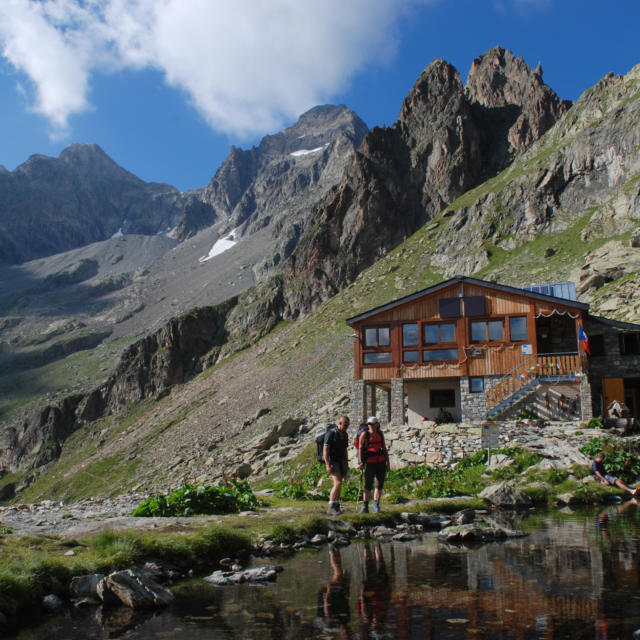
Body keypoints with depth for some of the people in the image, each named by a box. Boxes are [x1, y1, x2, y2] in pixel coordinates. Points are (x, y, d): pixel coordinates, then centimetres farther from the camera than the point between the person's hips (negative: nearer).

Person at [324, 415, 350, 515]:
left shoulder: (345, 435, 11)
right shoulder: (331, 433, -12)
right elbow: (325, 450, -16)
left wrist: (347, 465, 16)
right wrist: (328, 465, -22)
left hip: (341, 462, 7)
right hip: (332, 462, -7)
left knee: (338, 485, 6)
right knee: (338, 483, -19)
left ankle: (336, 506, 13)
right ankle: (331, 507, -18)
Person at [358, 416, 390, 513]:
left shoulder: (380, 434, 10)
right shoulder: (365, 434, -1)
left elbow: (384, 448, 13)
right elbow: (360, 448, -3)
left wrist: (387, 462, 9)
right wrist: (361, 462, -12)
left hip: (381, 462, 4)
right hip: (370, 463, -4)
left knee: (380, 484, 6)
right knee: (368, 485, -7)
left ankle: (376, 505, 17)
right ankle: (365, 507, -1)